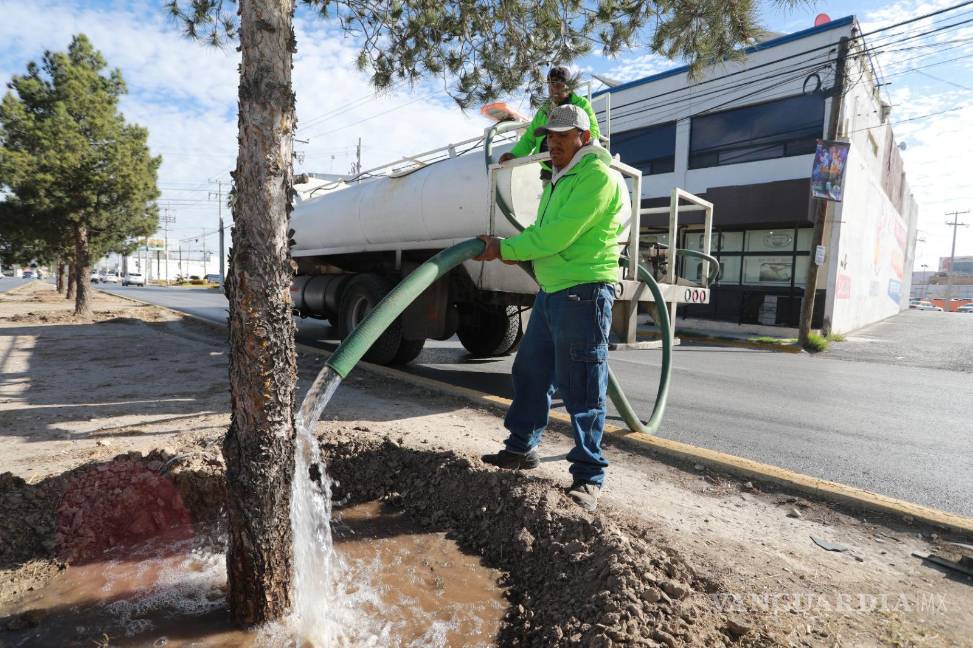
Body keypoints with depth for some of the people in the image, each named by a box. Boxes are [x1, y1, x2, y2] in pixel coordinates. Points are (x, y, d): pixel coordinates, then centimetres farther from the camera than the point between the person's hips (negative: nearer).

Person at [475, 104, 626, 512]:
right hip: (551, 291, 10)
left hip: (583, 292, -10)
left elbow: (559, 234, -18)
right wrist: (513, 249, -1)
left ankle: (588, 477, 8)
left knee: (582, 388, -5)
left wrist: (506, 249, -9)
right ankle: (521, 448, 33)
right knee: (530, 372, 16)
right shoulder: (560, 180, 22)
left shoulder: (598, 176, -11)